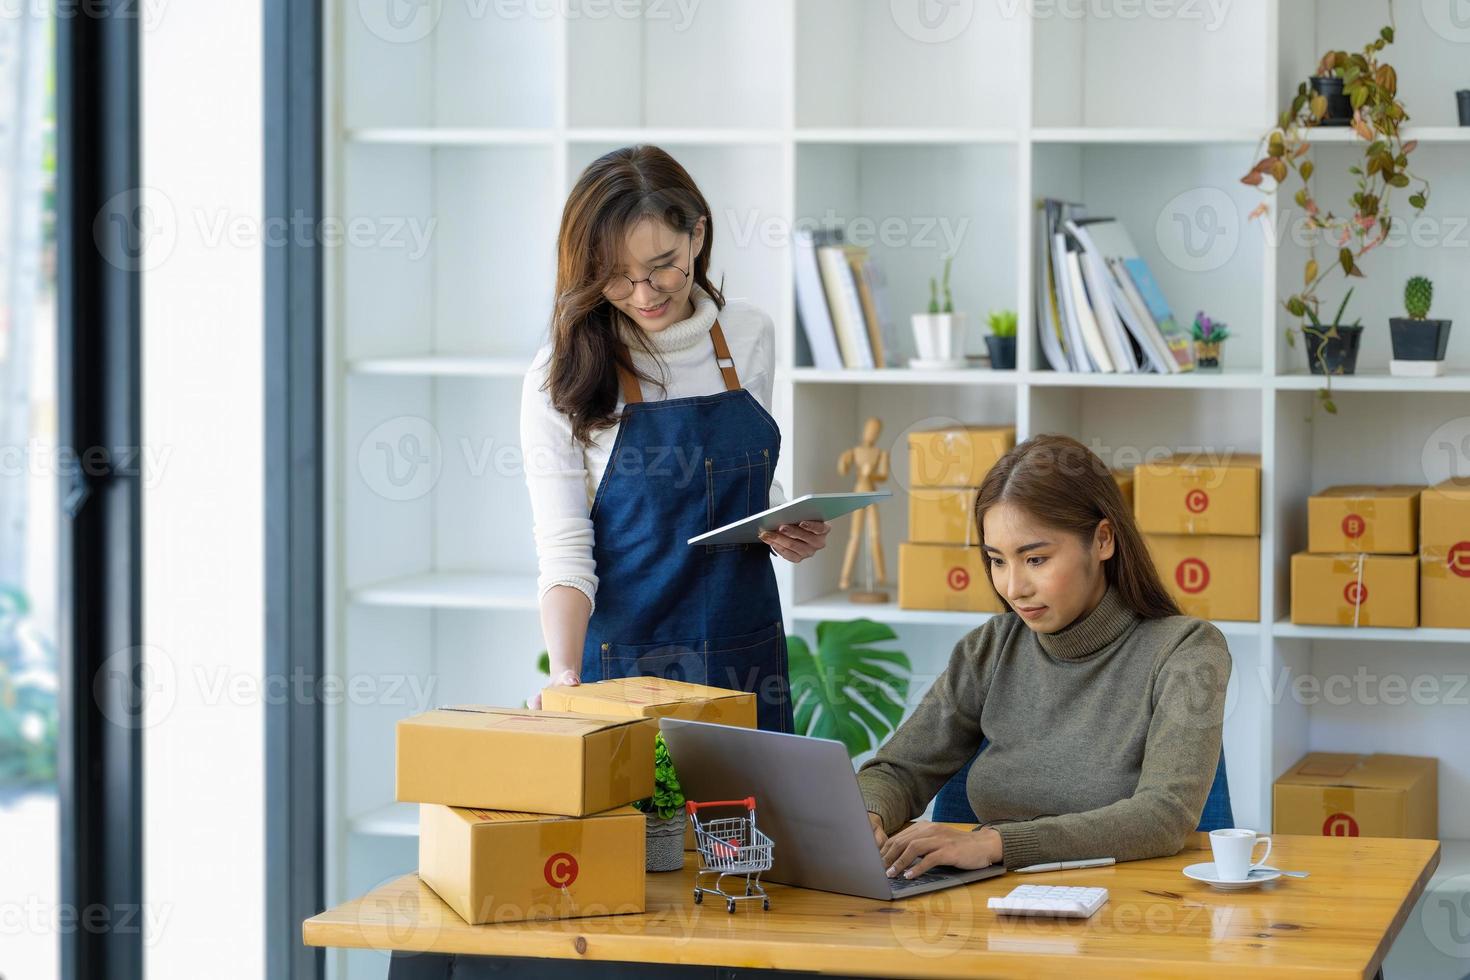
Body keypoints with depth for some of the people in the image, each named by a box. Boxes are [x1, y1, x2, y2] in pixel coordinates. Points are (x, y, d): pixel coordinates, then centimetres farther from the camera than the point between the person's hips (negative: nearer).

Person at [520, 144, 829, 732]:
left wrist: (790, 533, -4)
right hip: (626, 657, -3)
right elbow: (564, 552, -13)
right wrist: (564, 675, -28)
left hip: (748, 655, 4)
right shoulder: (561, 376, -10)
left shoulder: (749, 336, 2)